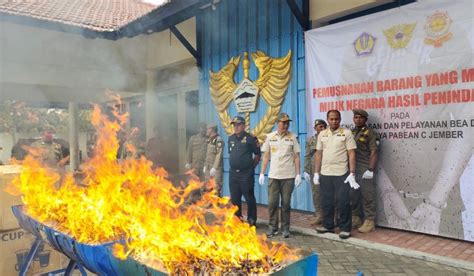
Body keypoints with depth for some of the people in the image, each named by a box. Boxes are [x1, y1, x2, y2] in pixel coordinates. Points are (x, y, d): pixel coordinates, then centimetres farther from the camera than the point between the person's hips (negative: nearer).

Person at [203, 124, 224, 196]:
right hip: (209, 167, 9)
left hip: (216, 168, -9)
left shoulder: (219, 140, -13)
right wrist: (205, 165, 16)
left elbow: (219, 155, -18)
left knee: (216, 187, -6)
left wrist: (214, 168, -21)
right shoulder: (209, 140, 14)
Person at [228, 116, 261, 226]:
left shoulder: (250, 138, -7)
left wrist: (251, 166, 0)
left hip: (246, 174, -6)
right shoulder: (231, 138, 11)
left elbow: (257, 155, -2)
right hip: (233, 173, 6)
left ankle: (251, 220, 13)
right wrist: (234, 165, 14)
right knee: (234, 198, 12)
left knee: (249, 198, 1)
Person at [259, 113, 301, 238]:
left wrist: (298, 174, -3)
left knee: (286, 203, 5)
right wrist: (262, 173, 3)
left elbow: (296, 157, 3)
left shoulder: (292, 137, 2)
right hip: (273, 175, 1)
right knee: (272, 202, 3)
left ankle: (285, 228, 16)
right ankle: (272, 227, 16)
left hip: (288, 176, -1)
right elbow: (266, 156, 7)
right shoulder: (270, 137, 4)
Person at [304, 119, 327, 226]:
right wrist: (306, 170, 2)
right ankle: (318, 216, 15)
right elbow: (307, 156, 9)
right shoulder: (310, 140, 11)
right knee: (316, 193, 5)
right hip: (314, 170, 2)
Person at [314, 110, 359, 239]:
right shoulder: (322, 134, 8)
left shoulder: (346, 133, -3)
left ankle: (345, 228, 13)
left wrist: (352, 174, -12)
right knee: (326, 201, 11)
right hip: (325, 174, 4)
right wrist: (316, 172, 6)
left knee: (343, 202, 0)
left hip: (342, 174, -4)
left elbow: (351, 154, -6)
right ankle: (328, 225, 26)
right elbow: (318, 154, 10)